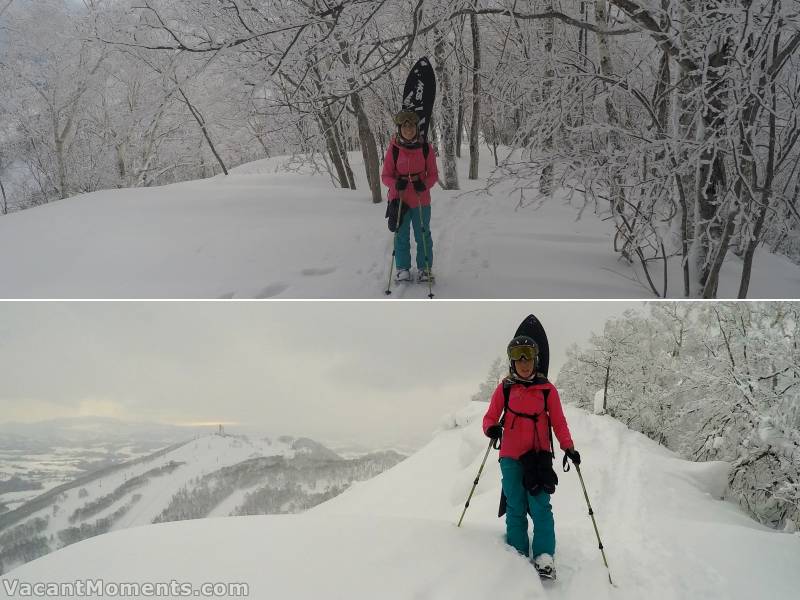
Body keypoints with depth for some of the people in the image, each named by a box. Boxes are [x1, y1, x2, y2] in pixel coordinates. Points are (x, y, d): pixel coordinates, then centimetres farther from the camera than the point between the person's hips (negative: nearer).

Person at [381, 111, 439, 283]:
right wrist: (396, 184, -22)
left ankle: (425, 268, 21)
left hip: (421, 200, 0)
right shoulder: (393, 149, -6)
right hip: (399, 199, 0)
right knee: (401, 236, 9)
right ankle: (403, 268, 22)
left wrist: (425, 185, -19)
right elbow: (385, 176, -1)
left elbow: (433, 174, 2)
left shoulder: (425, 148, -4)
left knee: (423, 236, 8)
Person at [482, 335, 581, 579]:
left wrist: (568, 448, -9)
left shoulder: (547, 389, 3)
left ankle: (544, 556, -8)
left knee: (540, 504, -9)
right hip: (510, 456, 1)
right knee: (515, 507, 3)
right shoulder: (504, 388, 3)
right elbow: (490, 417, 4)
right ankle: (518, 555, 11)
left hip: (539, 454, -1)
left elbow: (558, 422, 5)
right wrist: (491, 428, -19)